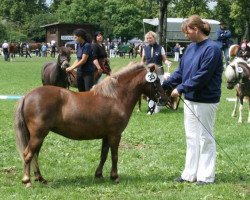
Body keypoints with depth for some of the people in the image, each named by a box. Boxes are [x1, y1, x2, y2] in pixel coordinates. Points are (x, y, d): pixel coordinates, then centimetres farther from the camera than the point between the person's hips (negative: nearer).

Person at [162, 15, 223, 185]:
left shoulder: (212, 48, -17)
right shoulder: (191, 47, 8)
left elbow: (202, 76, -23)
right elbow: (180, 71, 12)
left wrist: (181, 88, -21)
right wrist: (165, 85, 2)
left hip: (206, 101, -8)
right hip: (190, 99, 8)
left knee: (205, 138, 3)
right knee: (191, 138, 13)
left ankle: (206, 176, 13)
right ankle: (190, 174, 22)